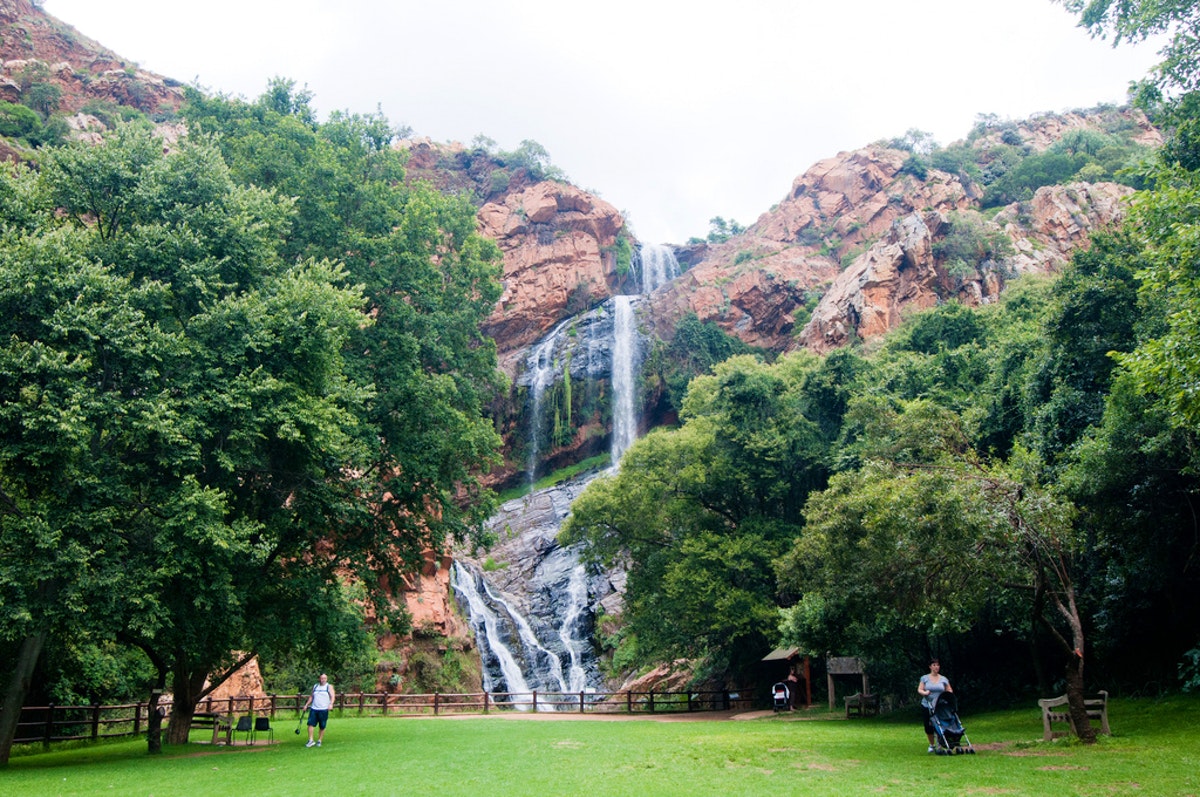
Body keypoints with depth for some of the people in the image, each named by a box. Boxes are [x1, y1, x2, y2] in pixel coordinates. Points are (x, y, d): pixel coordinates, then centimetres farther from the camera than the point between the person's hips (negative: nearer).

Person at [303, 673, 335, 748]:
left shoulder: (329, 686, 3)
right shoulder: (315, 686, 15)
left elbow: (332, 696, -8)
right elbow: (311, 696, 24)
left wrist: (331, 704, -25)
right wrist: (306, 705, 16)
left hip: (324, 710, -3)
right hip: (314, 709, 3)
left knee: (322, 727, 2)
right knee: (310, 724, -9)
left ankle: (319, 741, 15)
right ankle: (311, 740, -4)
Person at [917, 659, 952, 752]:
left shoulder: (944, 679, 10)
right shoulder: (924, 678, 6)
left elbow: (950, 691, 12)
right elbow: (919, 689, 0)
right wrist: (924, 693, -22)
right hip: (927, 706, 0)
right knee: (928, 727, 2)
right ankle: (931, 745, 21)